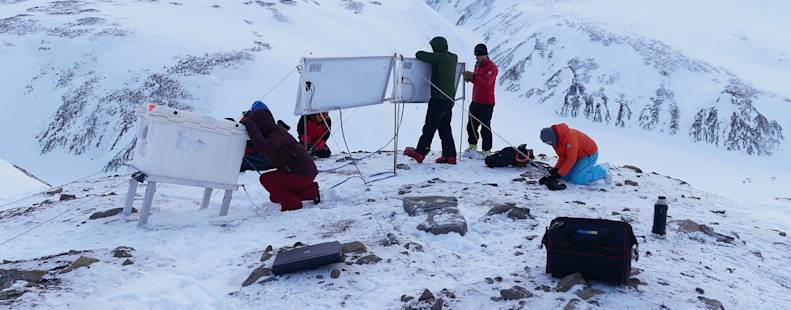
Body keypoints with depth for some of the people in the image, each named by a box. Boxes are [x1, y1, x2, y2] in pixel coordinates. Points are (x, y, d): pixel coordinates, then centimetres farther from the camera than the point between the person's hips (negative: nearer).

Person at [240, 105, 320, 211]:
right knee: (274, 197, 21)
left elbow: (264, 149, -43)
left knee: (266, 179, -15)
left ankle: (292, 204, -8)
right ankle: (311, 191, 23)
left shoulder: (278, 135, -24)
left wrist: (250, 126, -36)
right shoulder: (272, 132, 6)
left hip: (303, 174, -10)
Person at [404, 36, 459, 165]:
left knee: (430, 126, -3)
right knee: (445, 127, 12)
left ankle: (420, 153, 2)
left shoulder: (438, 57, -14)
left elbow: (419, 55, -8)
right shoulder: (453, 57, 10)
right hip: (449, 98, 8)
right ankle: (450, 155, 11)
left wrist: (420, 54, 14)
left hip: (439, 98, -8)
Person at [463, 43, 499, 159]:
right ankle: (472, 148, 20)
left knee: (485, 128, -3)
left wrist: (473, 76, -33)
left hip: (486, 103, -8)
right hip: (475, 101, 8)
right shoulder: (478, 64, 13)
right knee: (471, 125, 11)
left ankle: (487, 151, 5)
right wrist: (469, 77, -2)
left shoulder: (492, 67, -14)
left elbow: (486, 83, -26)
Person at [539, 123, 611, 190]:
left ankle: (603, 171, -2)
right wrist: (556, 169, -14)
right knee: (565, 176, -2)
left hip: (589, 154, -9)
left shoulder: (570, 137, -34)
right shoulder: (556, 140, -6)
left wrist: (559, 174, -31)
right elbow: (563, 157, 2)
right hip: (578, 156, 9)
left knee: (576, 179, -19)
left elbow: (571, 159, -33)